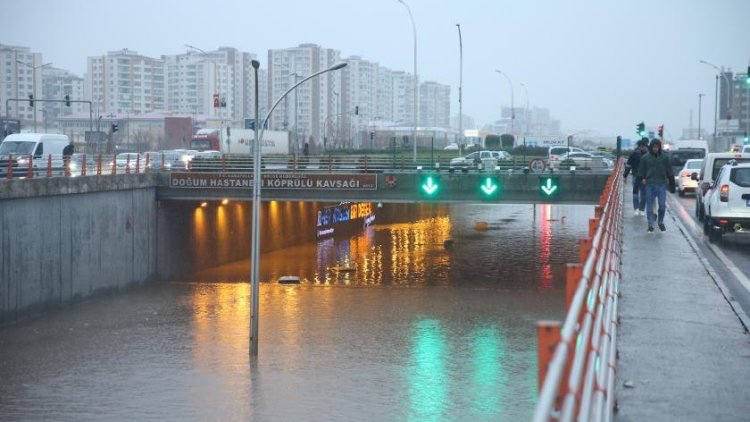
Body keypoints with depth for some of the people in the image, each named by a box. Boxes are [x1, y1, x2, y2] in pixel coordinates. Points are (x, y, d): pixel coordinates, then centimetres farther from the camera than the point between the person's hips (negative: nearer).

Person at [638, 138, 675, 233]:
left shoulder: (664, 157, 3)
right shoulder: (645, 158, 2)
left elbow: (669, 172, 7)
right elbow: (641, 171, 11)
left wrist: (671, 183, 5)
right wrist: (642, 178, 0)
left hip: (661, 184, 0)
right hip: (649, 185, 0)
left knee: (662, 205, -2)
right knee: (650, 206, 2)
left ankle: (660, 222, 18)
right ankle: (650, 224, 8)